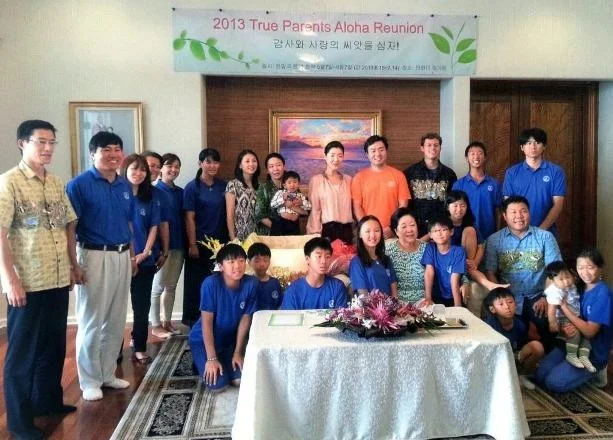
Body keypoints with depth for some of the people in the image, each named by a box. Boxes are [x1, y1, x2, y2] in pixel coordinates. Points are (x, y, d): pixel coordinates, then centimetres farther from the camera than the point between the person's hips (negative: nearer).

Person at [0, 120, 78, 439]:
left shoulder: (57, 183, 10)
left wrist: (74, 265, 14)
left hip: (58, 280, 6)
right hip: (27, 283, -6)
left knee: (54, 344, 17)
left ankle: (49, 400, 35)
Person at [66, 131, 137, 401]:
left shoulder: (125, 186, 10)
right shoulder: (79, 184, -9)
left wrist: (132, 256, 17)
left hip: (121, 257, 6)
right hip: (94, 256, -6)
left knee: (116, 321, 13)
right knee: (91, 322, 2)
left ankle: (108, 374, 27)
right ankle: (90, 381, 17)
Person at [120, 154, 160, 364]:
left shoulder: (151, 197, 7)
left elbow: (153, 227, 7)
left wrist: (145, 253, -4)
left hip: (144, 260, 3)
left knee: (142, 305, 7)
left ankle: (139, 348, 17)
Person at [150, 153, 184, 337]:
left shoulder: (180, 192, 11)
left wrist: (187, 242, 7)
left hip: (178, 244, 6)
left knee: (171, 286, 12)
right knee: (158, 286, 3)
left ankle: (167, 322, 23)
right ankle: (156, 326, 12)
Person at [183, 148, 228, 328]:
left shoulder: (223, 186, 7)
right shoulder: (192, 187, -5)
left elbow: (228, 214, 11)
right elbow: (189, 218, -8)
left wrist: (230, 239, 5)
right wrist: (192, 245, -12)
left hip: (220, 242, 4)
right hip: (200, 242, -4)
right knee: (196, 283, 5)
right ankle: (192, 320, 17)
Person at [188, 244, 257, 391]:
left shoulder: (251, 283, -17)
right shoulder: (211, 283, -27)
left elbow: (245, 319, -8)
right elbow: (207, 322, -23)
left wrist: (237, 353, -7)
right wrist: (211, 358, -23)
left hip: (231, 339, 4)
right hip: (203, 339, -3)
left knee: (241, 380, -11)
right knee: (217, 384, -17)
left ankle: (225, 362, 20)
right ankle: (203, 363, 14)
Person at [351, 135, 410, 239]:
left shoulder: (398, 175, 4)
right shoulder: (359, 177, 3)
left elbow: (403, 205, 2)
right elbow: (357, 206, 1)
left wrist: (392, 228, -8)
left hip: (392, 232, 0)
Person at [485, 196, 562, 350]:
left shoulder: (545, 237, 6)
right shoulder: (494, 240, 7)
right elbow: (490, 273, 3)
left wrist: (547, 297, -11)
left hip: (537, 297, 0)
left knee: (547, 324, -27)